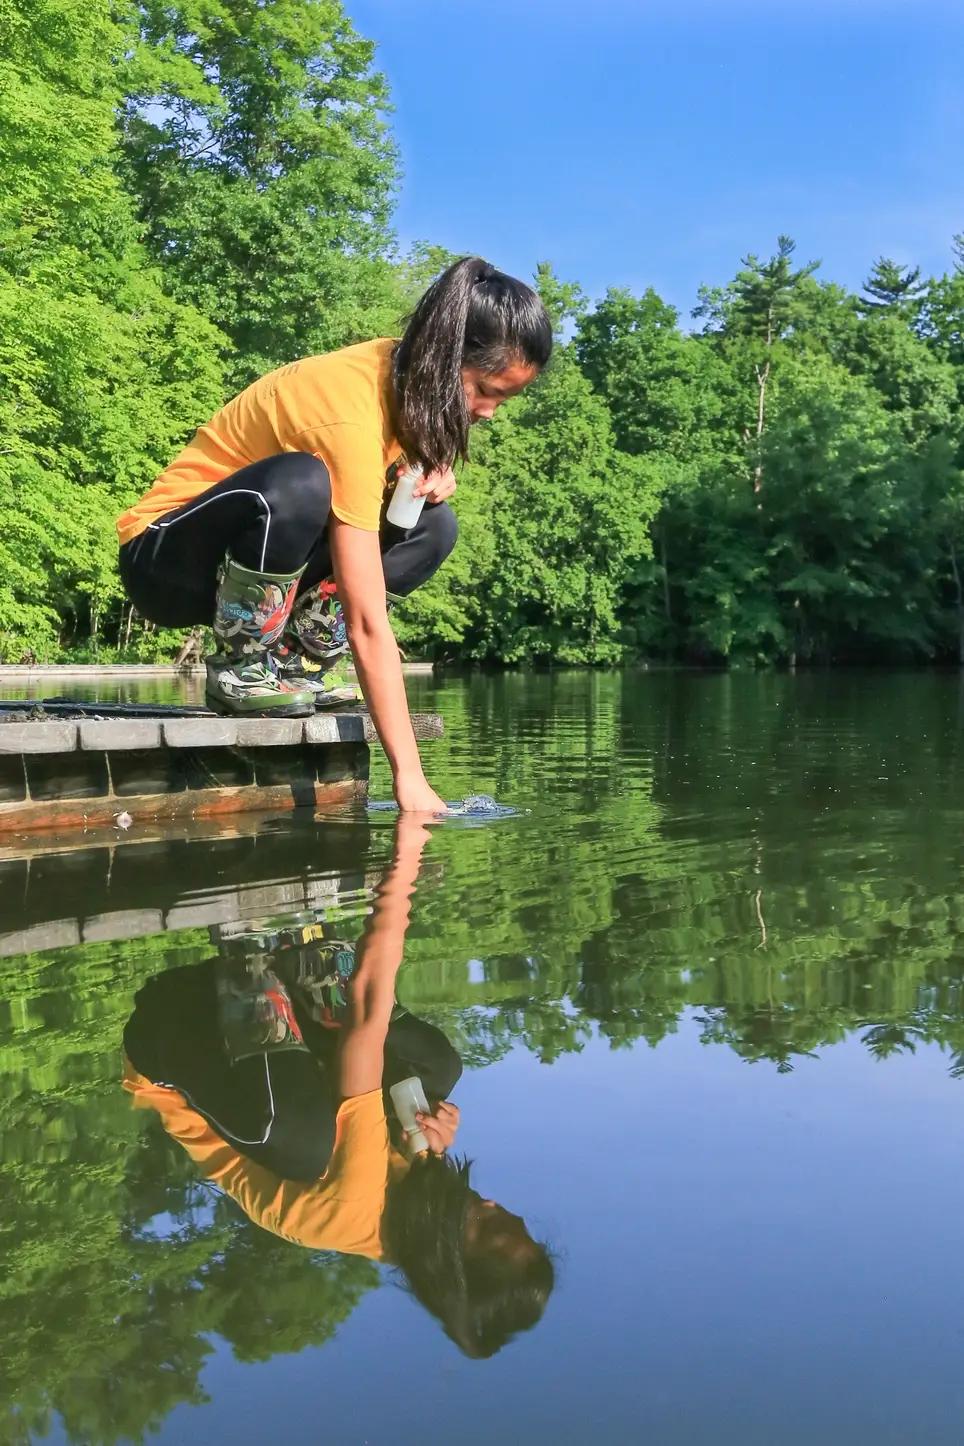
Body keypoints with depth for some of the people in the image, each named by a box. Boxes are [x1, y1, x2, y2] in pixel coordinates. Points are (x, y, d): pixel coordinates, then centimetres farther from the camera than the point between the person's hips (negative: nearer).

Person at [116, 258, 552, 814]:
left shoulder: (403, 372, -6)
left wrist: (432, 477, -12)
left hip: (246, 559, 8)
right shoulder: (352, 417, -31)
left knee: (432, 526, -8)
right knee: (296, 484, -38)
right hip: (161, 558, -8)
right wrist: (409, 776, -34)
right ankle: (240, 670, -15)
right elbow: (369, 625, -33)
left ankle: (294, 664, -2)